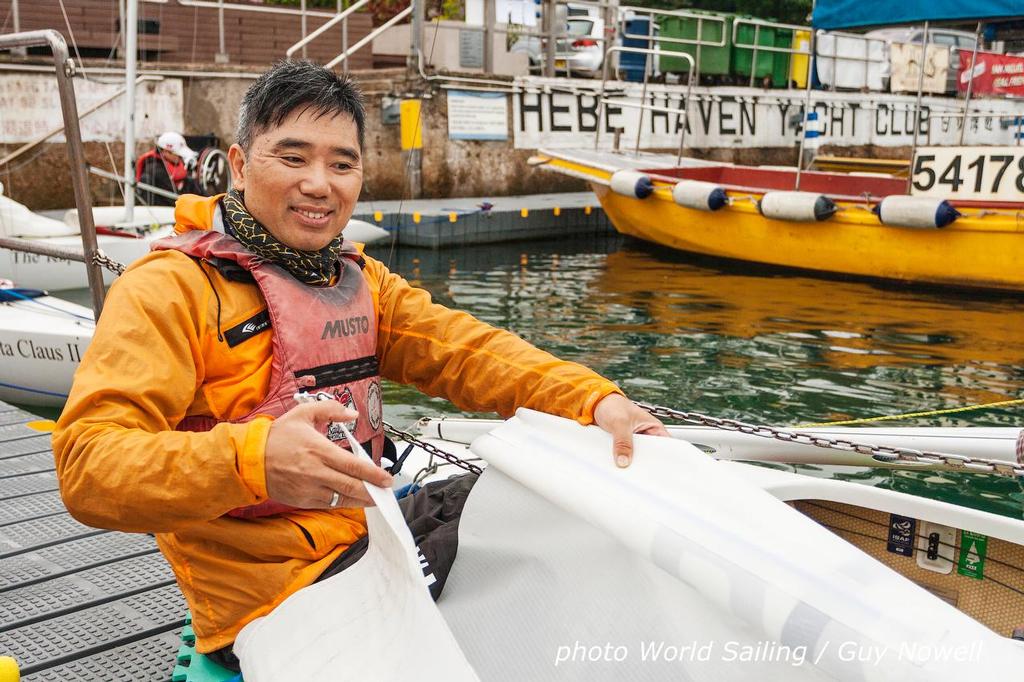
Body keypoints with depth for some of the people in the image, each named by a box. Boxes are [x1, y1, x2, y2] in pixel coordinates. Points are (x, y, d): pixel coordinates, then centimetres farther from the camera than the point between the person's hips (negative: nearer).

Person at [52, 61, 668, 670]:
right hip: (277, 589, -7)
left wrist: (594, 399, -20)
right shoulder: (171, 288, -13)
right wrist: (248, 461, -44)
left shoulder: (359, 278, 12)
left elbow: (462, 350, -2)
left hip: (371, 528, 8)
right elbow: (87, 464, -24)